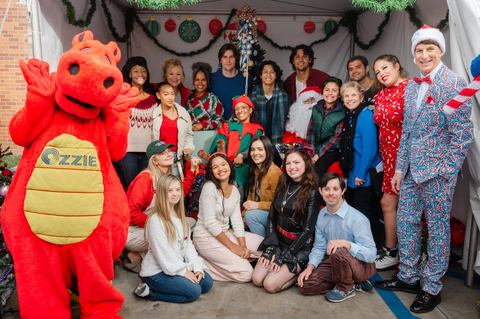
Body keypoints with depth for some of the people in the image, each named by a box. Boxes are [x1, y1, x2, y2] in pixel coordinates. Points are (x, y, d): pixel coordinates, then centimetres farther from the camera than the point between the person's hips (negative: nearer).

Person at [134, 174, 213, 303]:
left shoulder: (180, 216, 9)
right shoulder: (156, 220, -19)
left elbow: (188, 244, 7)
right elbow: (162, 251, -20)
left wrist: (197, 267, -4)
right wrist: (182, 271, -17)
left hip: (179, 265, 9)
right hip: (157, 271, -9)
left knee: (207, 282, -1)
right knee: (194, 291, -18)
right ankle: (150, 291, -5)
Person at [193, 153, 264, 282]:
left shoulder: (234, 190, 5)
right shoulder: (209, 187, -17)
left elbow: (237, 221, 1)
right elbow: (210, 223, -20)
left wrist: (243, 246, -12)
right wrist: (232, 246, -18)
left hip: (225, 232, 8)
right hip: (206, 237, -8)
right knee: (246, 274, -16)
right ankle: (203, 263, -3)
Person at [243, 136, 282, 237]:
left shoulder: (274, 172, -20)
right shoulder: (255, 169, 7)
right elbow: (251, 194, 10)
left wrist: (258, 205, -22)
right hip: (258, 210, 8)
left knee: (251, 214, -28)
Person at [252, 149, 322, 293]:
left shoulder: (312, 192, -12)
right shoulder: (282, 186, 5)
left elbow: (308, 229, -14)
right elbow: (272, 217, 5)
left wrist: (284, 257, -13)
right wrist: (271, 247, -6)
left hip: (300, 247, -5)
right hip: (278, 241, 6)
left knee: (270, 285, -17)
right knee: (257, 279, -8)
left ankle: (300, 272, 8)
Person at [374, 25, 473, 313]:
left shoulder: (455, 84, -10)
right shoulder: (411, 87, 9)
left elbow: (462, 134, -12)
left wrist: (445, 171, -15)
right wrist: (399, 168, 9)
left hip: (439, 171, -6)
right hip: (412, 169, 6)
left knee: (438, 229, 6)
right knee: (406, 223, 13)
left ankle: (432, 289, 22)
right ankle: (408, 277, 30)